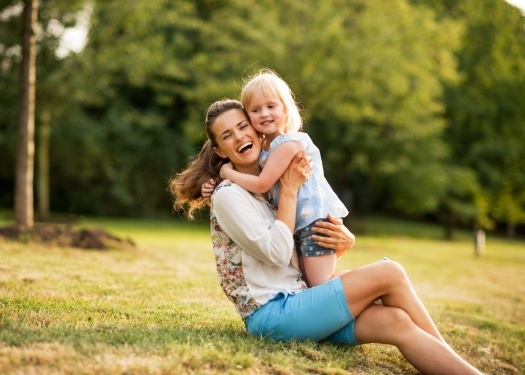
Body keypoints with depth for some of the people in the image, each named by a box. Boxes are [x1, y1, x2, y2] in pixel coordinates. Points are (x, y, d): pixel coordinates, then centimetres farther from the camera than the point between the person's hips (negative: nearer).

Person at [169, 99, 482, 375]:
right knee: (389, 272, -15)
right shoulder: (228, 194, -6)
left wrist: (346, 242, -3)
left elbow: (315, 247, 20)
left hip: (297, 302, 7)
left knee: (395, 321, -18)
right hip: (271, 313, -7)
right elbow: (276, 253, -17)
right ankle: (443, 349, -1)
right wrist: (289, 191, -10)